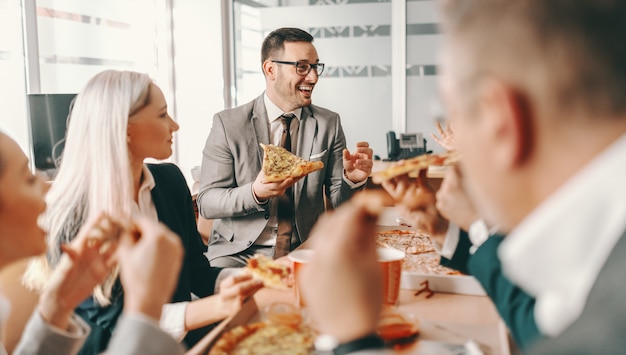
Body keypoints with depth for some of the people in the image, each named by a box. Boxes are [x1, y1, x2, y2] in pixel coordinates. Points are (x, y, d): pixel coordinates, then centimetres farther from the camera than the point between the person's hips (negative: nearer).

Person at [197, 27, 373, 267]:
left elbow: (338, 203, 6)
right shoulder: (228, 123, -3)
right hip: (240, 251, -3)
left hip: (305, 250, 3)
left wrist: (353, 180, -16)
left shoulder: (329, 123, 5)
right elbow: (206, 202, -5)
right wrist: (255, 193, -24)